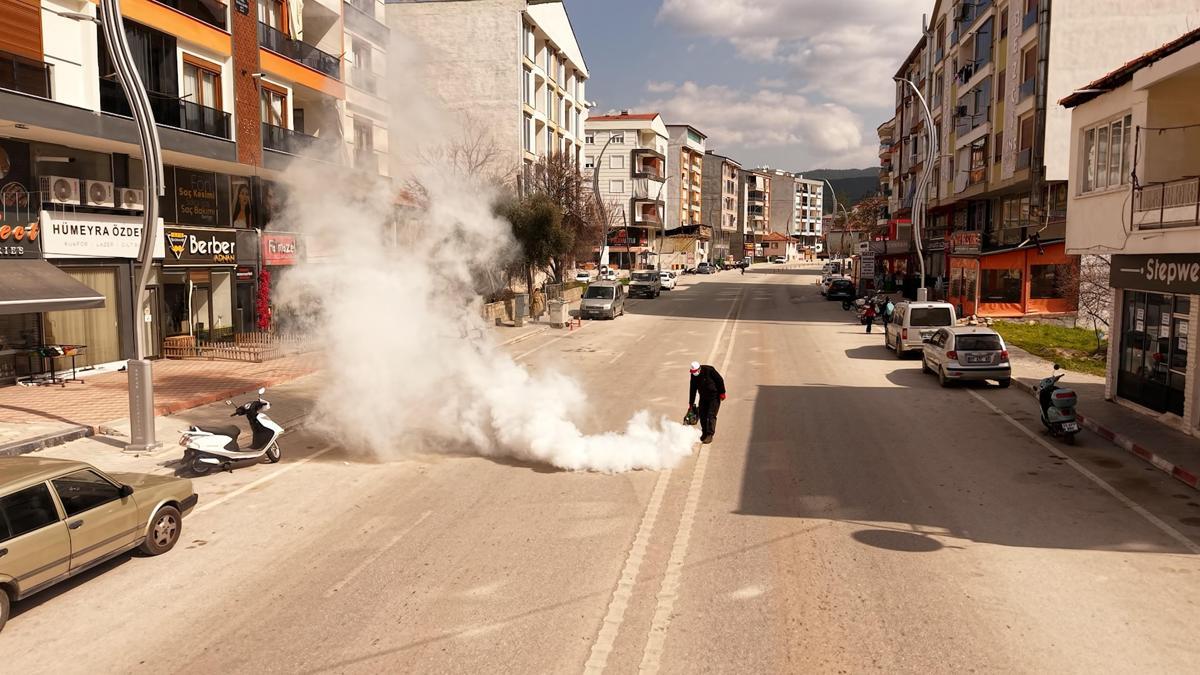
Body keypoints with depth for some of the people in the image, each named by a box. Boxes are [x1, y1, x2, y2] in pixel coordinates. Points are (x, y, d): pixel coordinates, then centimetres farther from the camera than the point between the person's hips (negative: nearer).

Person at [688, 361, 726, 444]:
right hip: (703, 397, 6)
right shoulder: (694, 376, -3)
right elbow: (693, 390, 5)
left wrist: (722, 392, -14)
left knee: (711, 415, -11)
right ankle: (704, 433, 19)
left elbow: (720, 380, -13)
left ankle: (709, 435, -8)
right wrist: (691, 403, 5)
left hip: (714, 397, -6)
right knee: (702, 415, 3)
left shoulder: (709, 370, -19)